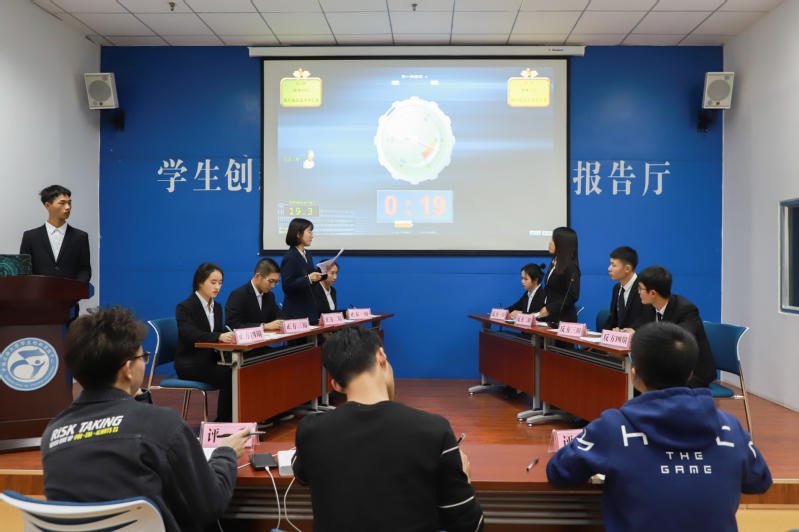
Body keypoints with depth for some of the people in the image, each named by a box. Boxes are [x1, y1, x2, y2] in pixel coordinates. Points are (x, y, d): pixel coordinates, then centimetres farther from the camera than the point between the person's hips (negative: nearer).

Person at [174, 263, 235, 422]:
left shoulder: (217, 307, 14)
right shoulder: (184, 307, -7)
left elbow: (220, 334, 10)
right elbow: (192, 335, -25)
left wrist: (228, 336, -15)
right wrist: (219, 336, -41)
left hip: (210, 359, 6)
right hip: (189, 364, -6)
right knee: (229, 376, -29)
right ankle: (223, 422, -16)